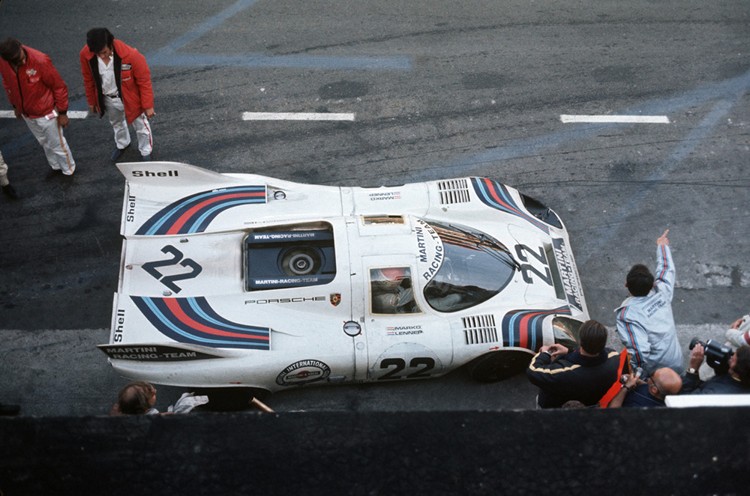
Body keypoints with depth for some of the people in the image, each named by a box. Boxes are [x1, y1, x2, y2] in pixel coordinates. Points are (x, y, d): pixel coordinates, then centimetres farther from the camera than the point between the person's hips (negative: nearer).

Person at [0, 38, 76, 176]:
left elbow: (59, 86, -20)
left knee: (57, 143, 14)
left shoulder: (40, 61, -32)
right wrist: (15, 106, 14)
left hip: (46, 112, -5)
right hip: (26, 112, 5)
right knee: (44, 142, 26)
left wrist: (62, 112, -14)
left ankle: (69, 170, 38)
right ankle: (55, 166, 50)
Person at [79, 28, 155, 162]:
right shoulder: (85, 55, -25)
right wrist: (91, 101, 7)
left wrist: (148, 105, -15)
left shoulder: (131, 55, -37)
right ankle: (122, 144, 61)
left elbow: (144, 81, -23)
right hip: (107, 99, 4)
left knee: (141, 126, 20)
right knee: (116, 124, 31)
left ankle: (145, 152, 47)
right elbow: (89, 80, -6)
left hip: (130, 98, -3)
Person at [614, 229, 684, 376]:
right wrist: (663, 246, 33)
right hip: (678, 367, 6)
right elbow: (666, 268, 15)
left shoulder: (627, 314, -22)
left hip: (655, 373, -6)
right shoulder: (662, 293, -7)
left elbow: (639, 353, -31)